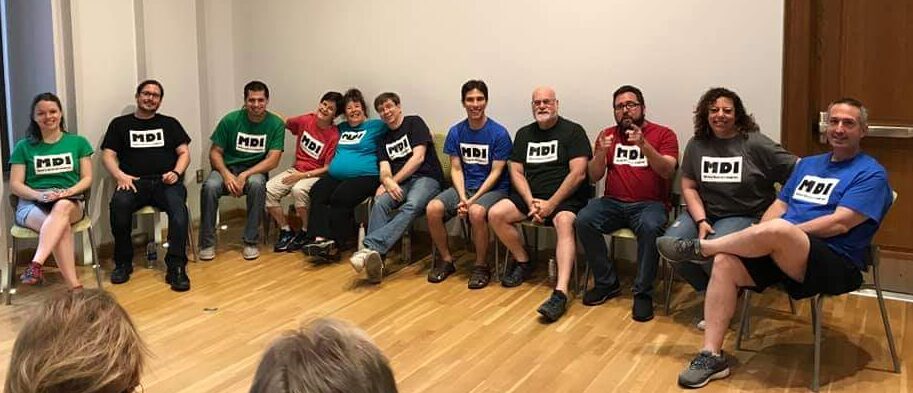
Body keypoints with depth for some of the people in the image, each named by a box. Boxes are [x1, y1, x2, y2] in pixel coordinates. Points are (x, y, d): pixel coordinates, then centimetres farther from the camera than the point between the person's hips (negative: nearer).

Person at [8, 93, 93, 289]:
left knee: (61, 208, -41)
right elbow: (15, 185, 6)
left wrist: (69, 191, -12)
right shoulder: (24, 147, 12)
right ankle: (75, 288, -46)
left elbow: (87, 178, 10)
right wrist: (39, 195, -15)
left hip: (70, 201, 1)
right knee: (63, 226, -37)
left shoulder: (78, 142, 14)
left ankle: (36, 265, -55)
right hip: (32, 203, -1)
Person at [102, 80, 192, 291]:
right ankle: (123, 262, -17)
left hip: (166, 181, 0)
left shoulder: (170, 123, 22)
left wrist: (176, 173, -5)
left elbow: (184, 153, 16)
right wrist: (120, 175, -9)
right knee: (119, 203, -34)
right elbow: (108, 155, 12)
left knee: (178, 206, -34)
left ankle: (176, 267, -36)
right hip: (134, 182, 0)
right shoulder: (120, 124, 20)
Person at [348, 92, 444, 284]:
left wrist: (393, 181, -10)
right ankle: (375, 260, -45)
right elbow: (384, 170, 9)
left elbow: (418, 157, -5)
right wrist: (388, 182, -17)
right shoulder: (385, 140, 23)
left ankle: (370, 247, -56)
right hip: (399, 182, 5)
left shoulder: (414, 123, 7)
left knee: (411, 206, -37)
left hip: (426, 177, -4)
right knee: (380, 203, -29)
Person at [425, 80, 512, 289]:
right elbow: (456, 169, 4)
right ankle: (446, 260, -2)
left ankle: (481, 266, -15)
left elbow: (496, 172, -10)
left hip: (493, 189, -4)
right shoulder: (456, 132, 4)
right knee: (433, 208, -23)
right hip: (464, 187, 4)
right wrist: (462, 197, -13)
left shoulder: (499, 133, -9)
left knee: (476, 212, -37)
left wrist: (473, 200, -18)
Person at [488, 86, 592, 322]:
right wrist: (531, 203, -8)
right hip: (531, 195, 5)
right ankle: (522, 262, 5)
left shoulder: (573, 131, -1)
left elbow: (578, 174, -11)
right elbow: (516, 173, 10)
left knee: (564, 222, -37)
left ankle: (560, 293, -50)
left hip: (566, 197, -5)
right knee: (495, 214, -17)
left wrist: (550, 204, -16)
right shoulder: (524, 134, 15)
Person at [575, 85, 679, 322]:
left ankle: (643, 293, -20)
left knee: (650, 227, -36)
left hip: (650, 204, -3)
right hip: (613, 203, 3)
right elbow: (594, 177, 6)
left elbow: (668, 171, -12)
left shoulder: (663, 134, 4)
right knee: (584, 220, -25)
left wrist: (644, 145, -26)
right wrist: (602, 152, -14)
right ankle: (606, 283, -9)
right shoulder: (608, 135, 13)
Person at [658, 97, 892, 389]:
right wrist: (761, 235, -5)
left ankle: (700, 248, -11)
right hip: (781, 252, 7)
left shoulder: (871, 174, 0)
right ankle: (711, 355, -20)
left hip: (836, 264, -7)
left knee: (777, 230, -36)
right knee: (725, 262, -20)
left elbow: (840, 223, -13)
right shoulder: (808, 164, 23)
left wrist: (776, 233, -14)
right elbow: (779, 205, 18)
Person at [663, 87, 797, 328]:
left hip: (745, 216, -4)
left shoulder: (755, 144, -7)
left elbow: (798, 172, -9)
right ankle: (708, 290, 3)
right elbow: (689, 187, 5)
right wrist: (701, 221, -10)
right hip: (704, 212, 4)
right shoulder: (697, 145, 7)